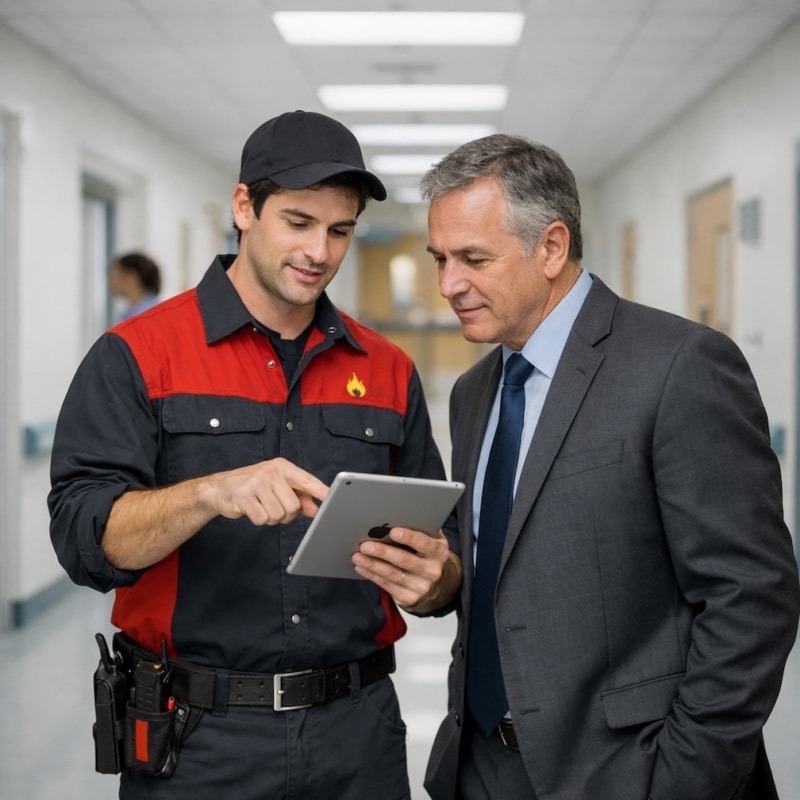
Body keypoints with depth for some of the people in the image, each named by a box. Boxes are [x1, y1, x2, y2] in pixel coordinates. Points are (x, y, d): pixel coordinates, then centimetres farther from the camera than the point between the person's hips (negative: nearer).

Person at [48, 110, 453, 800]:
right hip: (198, 740, -3)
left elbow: (435, 553, 11)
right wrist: (213, 493, -31)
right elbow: (84, 536, -14)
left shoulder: (388, 372, 8)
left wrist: (429, 576, -12)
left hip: (359, 728, 3)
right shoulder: (137, 356, -3)